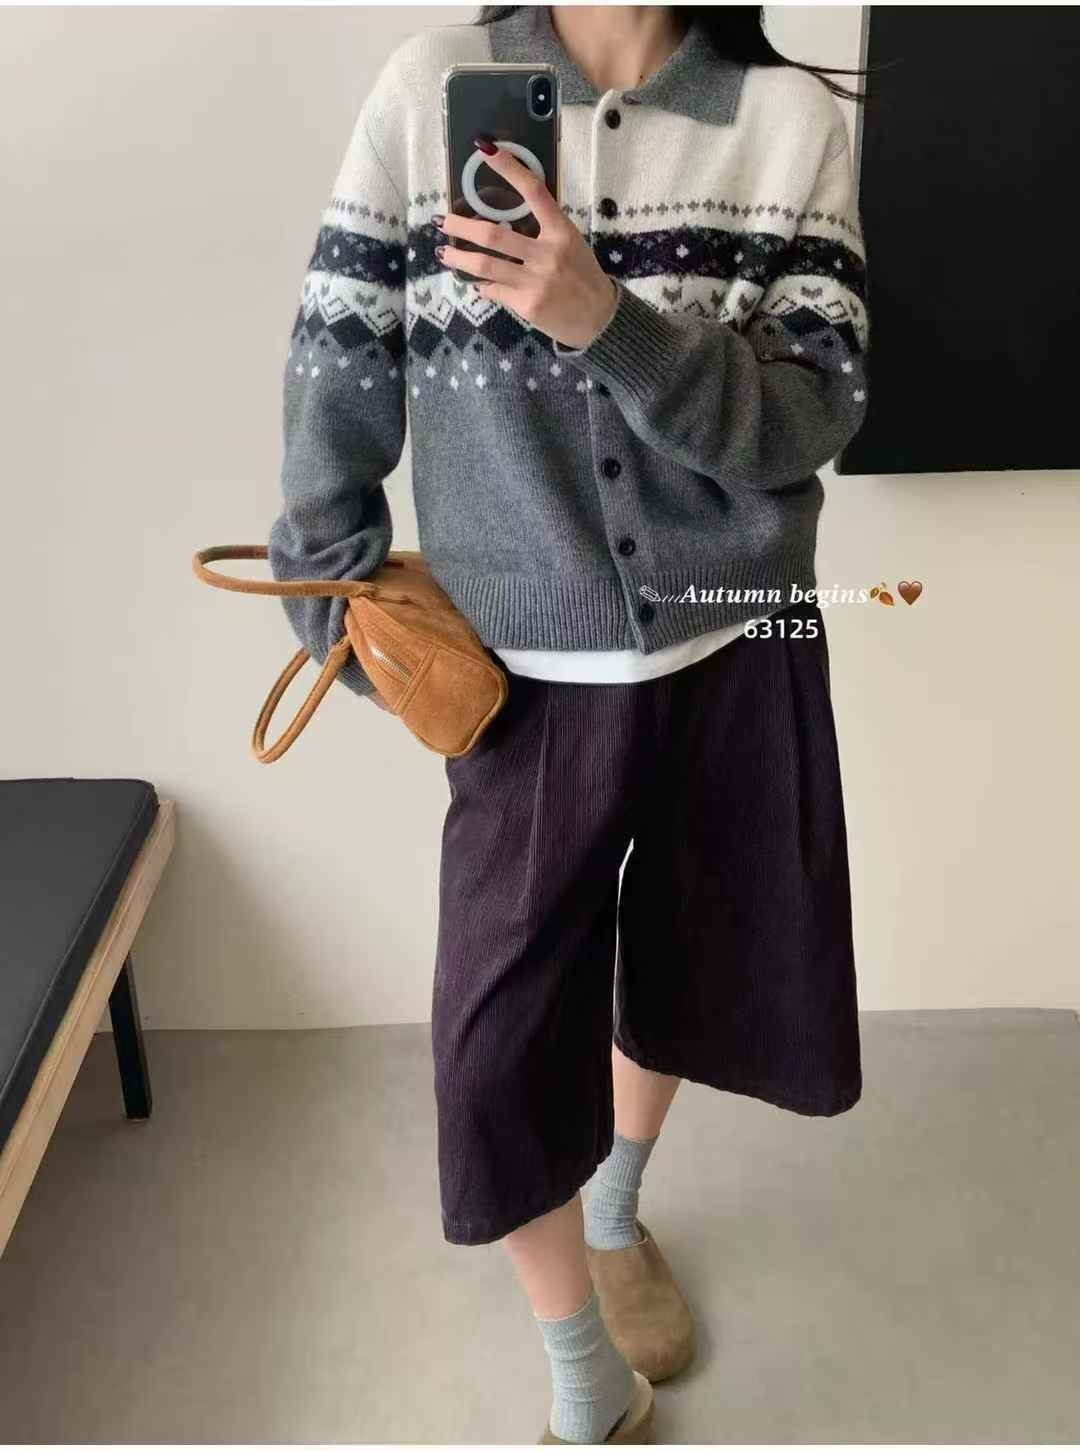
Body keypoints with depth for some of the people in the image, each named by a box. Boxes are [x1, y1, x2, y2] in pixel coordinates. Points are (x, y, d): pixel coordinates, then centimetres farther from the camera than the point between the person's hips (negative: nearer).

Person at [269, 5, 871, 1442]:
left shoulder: (792, 117, -6)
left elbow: (817, 413, -14)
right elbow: (337, 372, -2)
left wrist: (609, 321, -28)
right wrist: (342, 609, -1)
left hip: (738, 656, 2)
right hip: (531, 677, -1)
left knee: (678, 967, 19)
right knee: (503, 1039, -2)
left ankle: (617, 1215, 51)